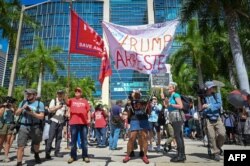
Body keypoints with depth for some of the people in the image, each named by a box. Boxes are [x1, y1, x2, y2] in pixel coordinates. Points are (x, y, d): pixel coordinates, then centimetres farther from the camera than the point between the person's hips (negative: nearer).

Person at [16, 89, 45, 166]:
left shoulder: (40, 104, -3)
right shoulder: (23, 102, 10)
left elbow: (41, 116, -8)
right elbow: (16, 113, 9)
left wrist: (32, 113, -23)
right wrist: (22, 108, -9)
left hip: (35, 127, -1)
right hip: (23, 127, 2)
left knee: (36, 144, 19)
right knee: (20, 146, -6)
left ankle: (36, 155, 47)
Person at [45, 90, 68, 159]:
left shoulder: (65, 102, 10)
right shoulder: (53, 101, 0)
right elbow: (50, 110, -7)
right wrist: (57, 107, -21)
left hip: (61, 122, 4)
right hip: (54, 121, -3)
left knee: (59, 137, 6)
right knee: (51, 137, -7)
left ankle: (57, 152, 16)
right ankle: (47, 153, 0)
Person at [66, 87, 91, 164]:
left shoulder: (85, 101, 11)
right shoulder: (71, 100, 11)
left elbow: (88, 111, 9)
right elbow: (66, 101, -9)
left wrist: (89, 119, -3)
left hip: (83, 123, 0)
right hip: (73, 123, 0)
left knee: (84, 140, 6)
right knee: (73, 140, 8)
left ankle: (85, 156, 14)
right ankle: (73, 156, 18)